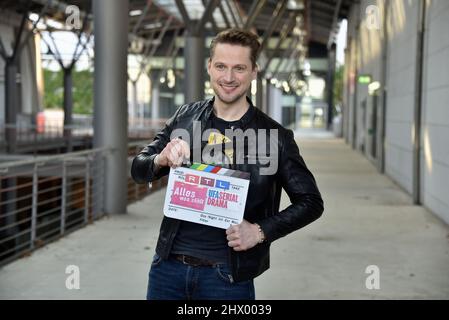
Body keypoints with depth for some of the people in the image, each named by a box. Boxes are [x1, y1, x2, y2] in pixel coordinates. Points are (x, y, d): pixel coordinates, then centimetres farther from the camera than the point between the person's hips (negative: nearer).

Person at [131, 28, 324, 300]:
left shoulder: (274, 137, -6)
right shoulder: (185, 117, 3)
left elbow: (311, 202, -1)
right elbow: (138, 171, 8)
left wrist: (260, 231, -14)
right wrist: (160, 160, -14)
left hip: (226, 277, -2)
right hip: (168, 266, 3)